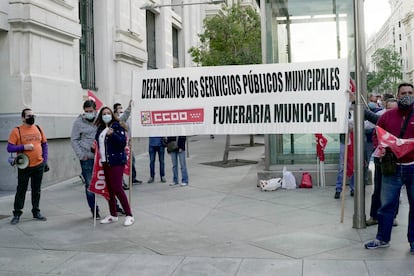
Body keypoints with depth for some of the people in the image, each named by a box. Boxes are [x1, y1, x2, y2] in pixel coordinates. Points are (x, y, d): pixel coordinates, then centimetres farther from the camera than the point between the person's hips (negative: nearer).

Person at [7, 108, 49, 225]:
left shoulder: (38, 129, 7)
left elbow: (44, 144, 13)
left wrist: (45, 161, 6)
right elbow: (9, 148, -8)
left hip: (39, 166, 4)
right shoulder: (16, 131, -6)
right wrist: (24, 147, -20)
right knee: (21, 190, 4)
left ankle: (36, 212, 23)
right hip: (24, 167, -4)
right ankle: (17, 214, 14)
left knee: (36, 190, 12)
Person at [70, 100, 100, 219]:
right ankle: (94, 211, 18)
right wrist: (81, 154, -9)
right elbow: (74, 140, -1)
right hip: (87, 158, -1)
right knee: (89, 185, 5)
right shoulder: (79, 122, -2)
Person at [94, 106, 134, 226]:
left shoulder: (117, 126, -5)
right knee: (109, 189, 11)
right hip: (105, 162, 7)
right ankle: (113, 215, 22)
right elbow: (99, 143, 23)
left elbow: (123, 142, -15)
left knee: (117, 188, -12)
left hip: (117, 161, -7)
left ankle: (129, 215, -5)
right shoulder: (100, 129, 13)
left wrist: (112, 134, -27)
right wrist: (95, 147, 2)